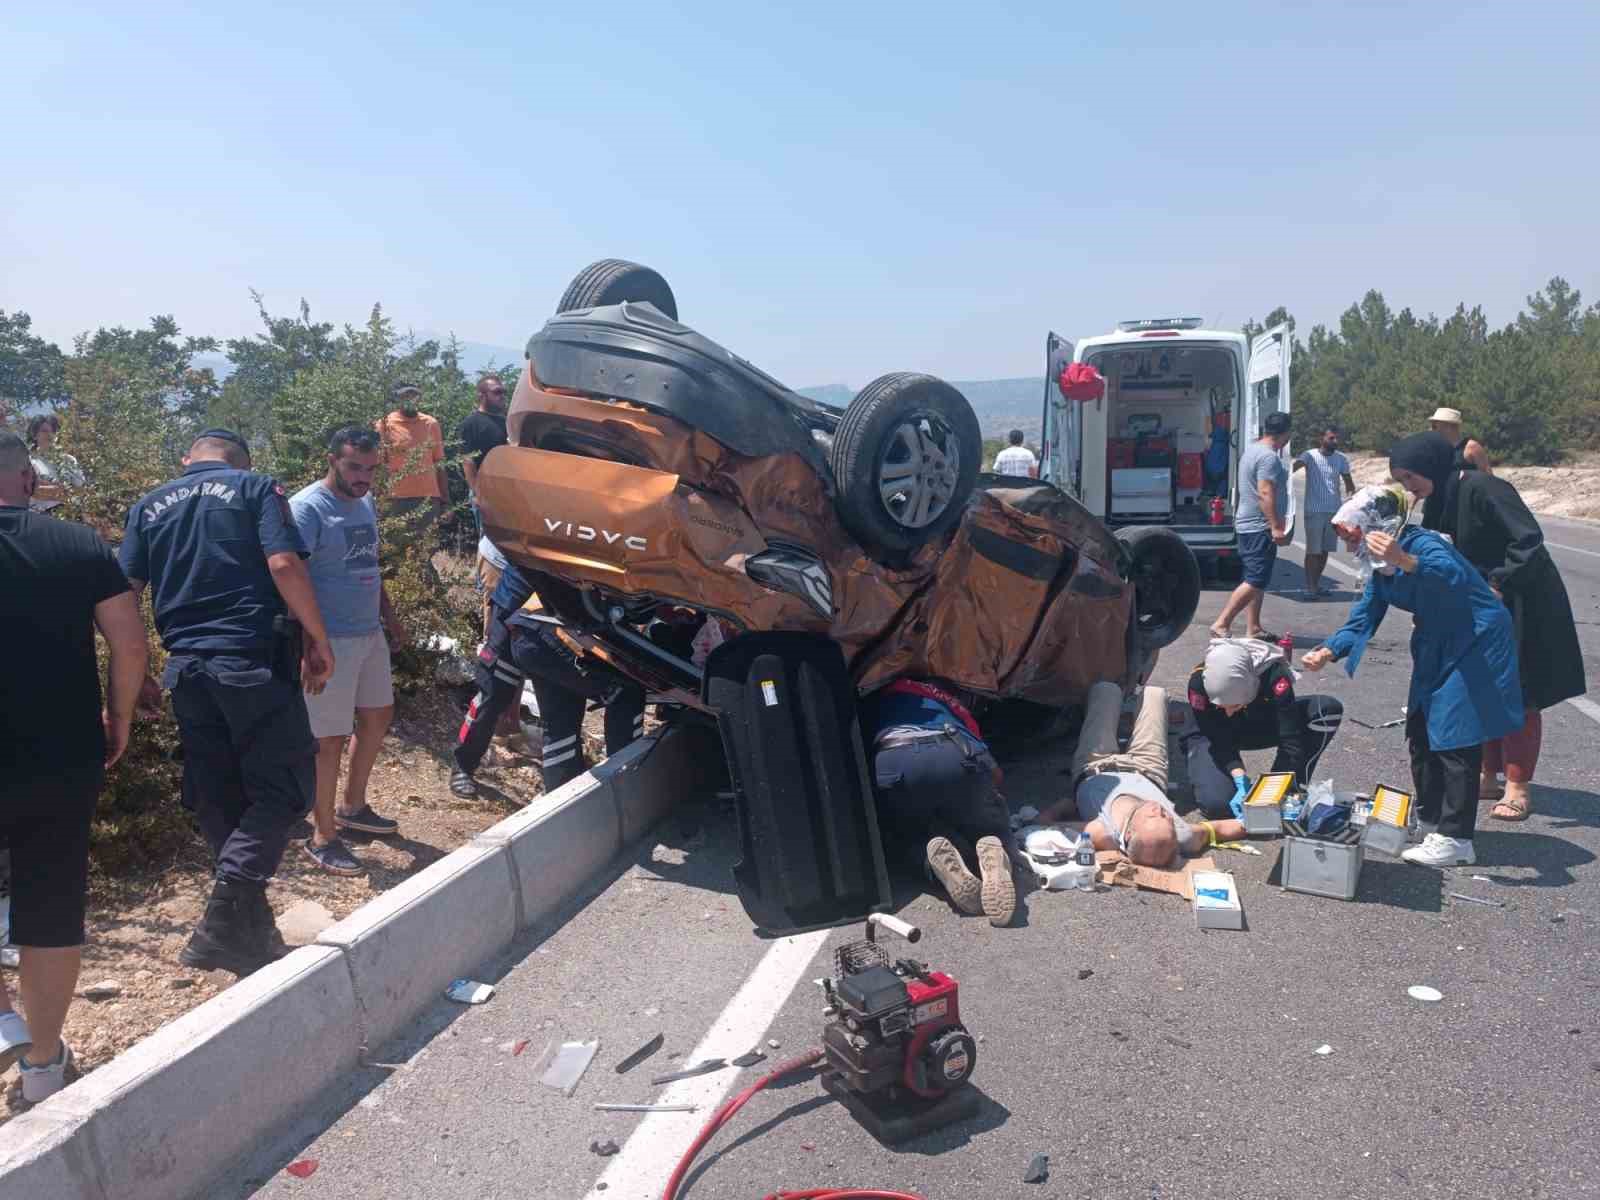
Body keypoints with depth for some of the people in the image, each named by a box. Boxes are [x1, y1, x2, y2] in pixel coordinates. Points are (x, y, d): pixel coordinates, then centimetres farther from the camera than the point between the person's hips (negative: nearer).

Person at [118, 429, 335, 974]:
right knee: (284, 789, 1)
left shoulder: (148, 506, 16)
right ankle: (223, 924, -12)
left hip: (185, 668, 5)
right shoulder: (256, 488, 3)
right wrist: (319, 641, -6)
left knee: (217, 803, 13)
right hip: (253, 662, -5)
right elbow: (284, 565, -12)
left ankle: (251, 931, 20)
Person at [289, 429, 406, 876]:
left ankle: (353, 807, 38)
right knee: (331, 738, -1)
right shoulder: (307, 508, -16)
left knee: (378, 715, 19)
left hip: (370, 634, 9)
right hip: (330, 642, -9)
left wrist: (389, 616, 23)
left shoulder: (365, 502, 10)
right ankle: (322, 837, 14)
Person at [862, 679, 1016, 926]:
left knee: (900, 836, 28)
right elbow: (994, 773, 37)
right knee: (993, 830, 28)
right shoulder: (946, 698, 42)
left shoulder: (871, 701, 40)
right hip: (958, 758, 1)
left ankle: (935, 855, -7)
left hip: (892, 765, -1)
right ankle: (990, 852, -9)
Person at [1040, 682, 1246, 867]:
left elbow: (1042, 821, -36)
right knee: (1154, 693, 18)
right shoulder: (1184, 838, -43)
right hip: (1147, 774, 2)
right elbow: (1222, 829, -23)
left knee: (1107, 689, 13)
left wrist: (1070, 801, -24)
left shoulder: (1099, 835, -49)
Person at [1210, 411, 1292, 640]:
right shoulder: (1268, 457, -16)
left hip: (1248, 525, 11)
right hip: (1260, 527, -11)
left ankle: (1253, 629, 16)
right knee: (1255, 581, -11)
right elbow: (1265, 493, -24)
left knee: (1256, 581, 13)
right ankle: (1221, 624, -11)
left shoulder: (1251, 449, 16)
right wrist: (1276, 526, -25)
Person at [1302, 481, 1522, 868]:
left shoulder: (1422, 543, -24)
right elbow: (1362, 623, 1)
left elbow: (1456, 577, -46)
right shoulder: (1381, 568, 3)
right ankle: (1429, 818, 29)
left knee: (1456, 738, -10)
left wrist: (1405, 561, -62)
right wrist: (1327, 652, -15)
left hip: (1476, 644, -10)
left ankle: (1456, 839, -5)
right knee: (1421, 732, 14)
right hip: (1436, 647, 10)